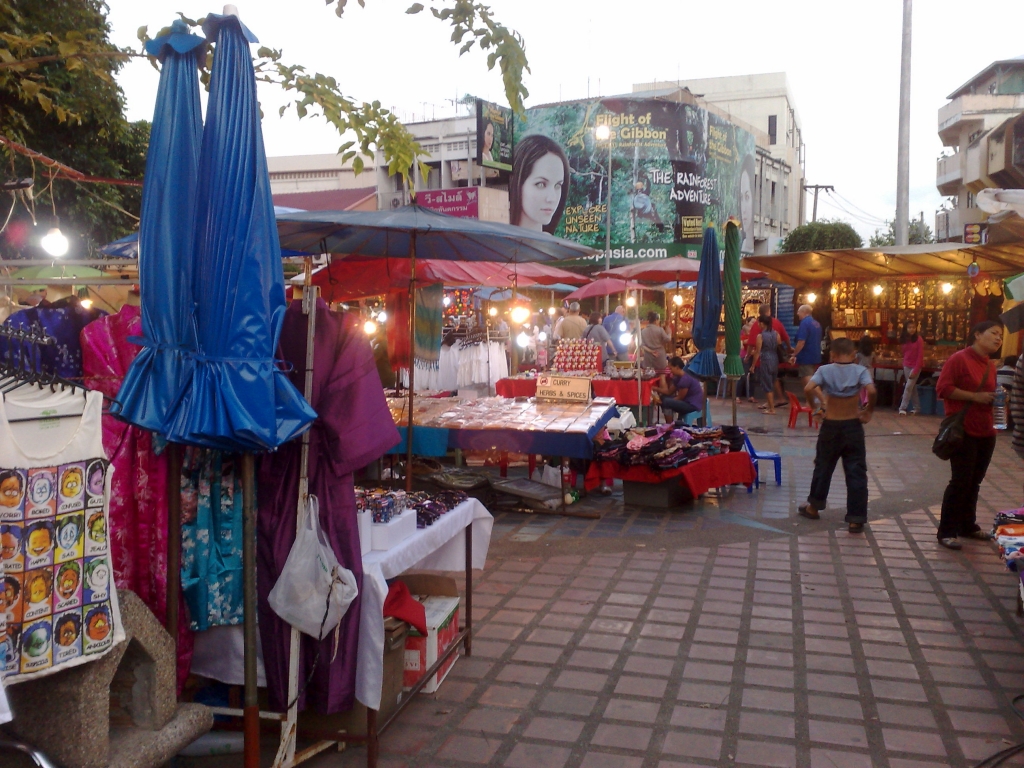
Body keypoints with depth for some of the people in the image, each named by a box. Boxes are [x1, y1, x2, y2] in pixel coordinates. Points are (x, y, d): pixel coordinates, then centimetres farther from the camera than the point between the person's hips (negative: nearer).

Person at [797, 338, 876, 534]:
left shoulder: (825, 370, -4)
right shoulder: (860, 370, -6)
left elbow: (809, 388, -18)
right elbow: (872, 391, -22)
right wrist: (869, 411, -7)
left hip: (830, 427, 1)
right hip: (853, 427, -1)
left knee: (823, 467, 18)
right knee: (856, 473, 4)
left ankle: (814, 507, 31)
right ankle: (856, 519, 5)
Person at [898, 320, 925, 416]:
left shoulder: (919, 340, -11)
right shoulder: (905, 340, 5)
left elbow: (920, 356, -13)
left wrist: (915, 370, -18)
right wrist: (904, 365, 2)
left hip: (915, 367, -5)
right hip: (906, 366, 5)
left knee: (908, 387, -9)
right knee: (913, 387, 10)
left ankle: (902, 408, -9)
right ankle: (917, 408, 17)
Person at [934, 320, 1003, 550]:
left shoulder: (990, 365, 13)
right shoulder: (959, 359, -10)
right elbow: (943, 388, -17)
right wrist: (975, 397, -19)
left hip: (985, 433, 8)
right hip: (963, 432, -8)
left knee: (974, 481, 14)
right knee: (960, 481, -6)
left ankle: (968, 525, 27)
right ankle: (946, 531, 2)